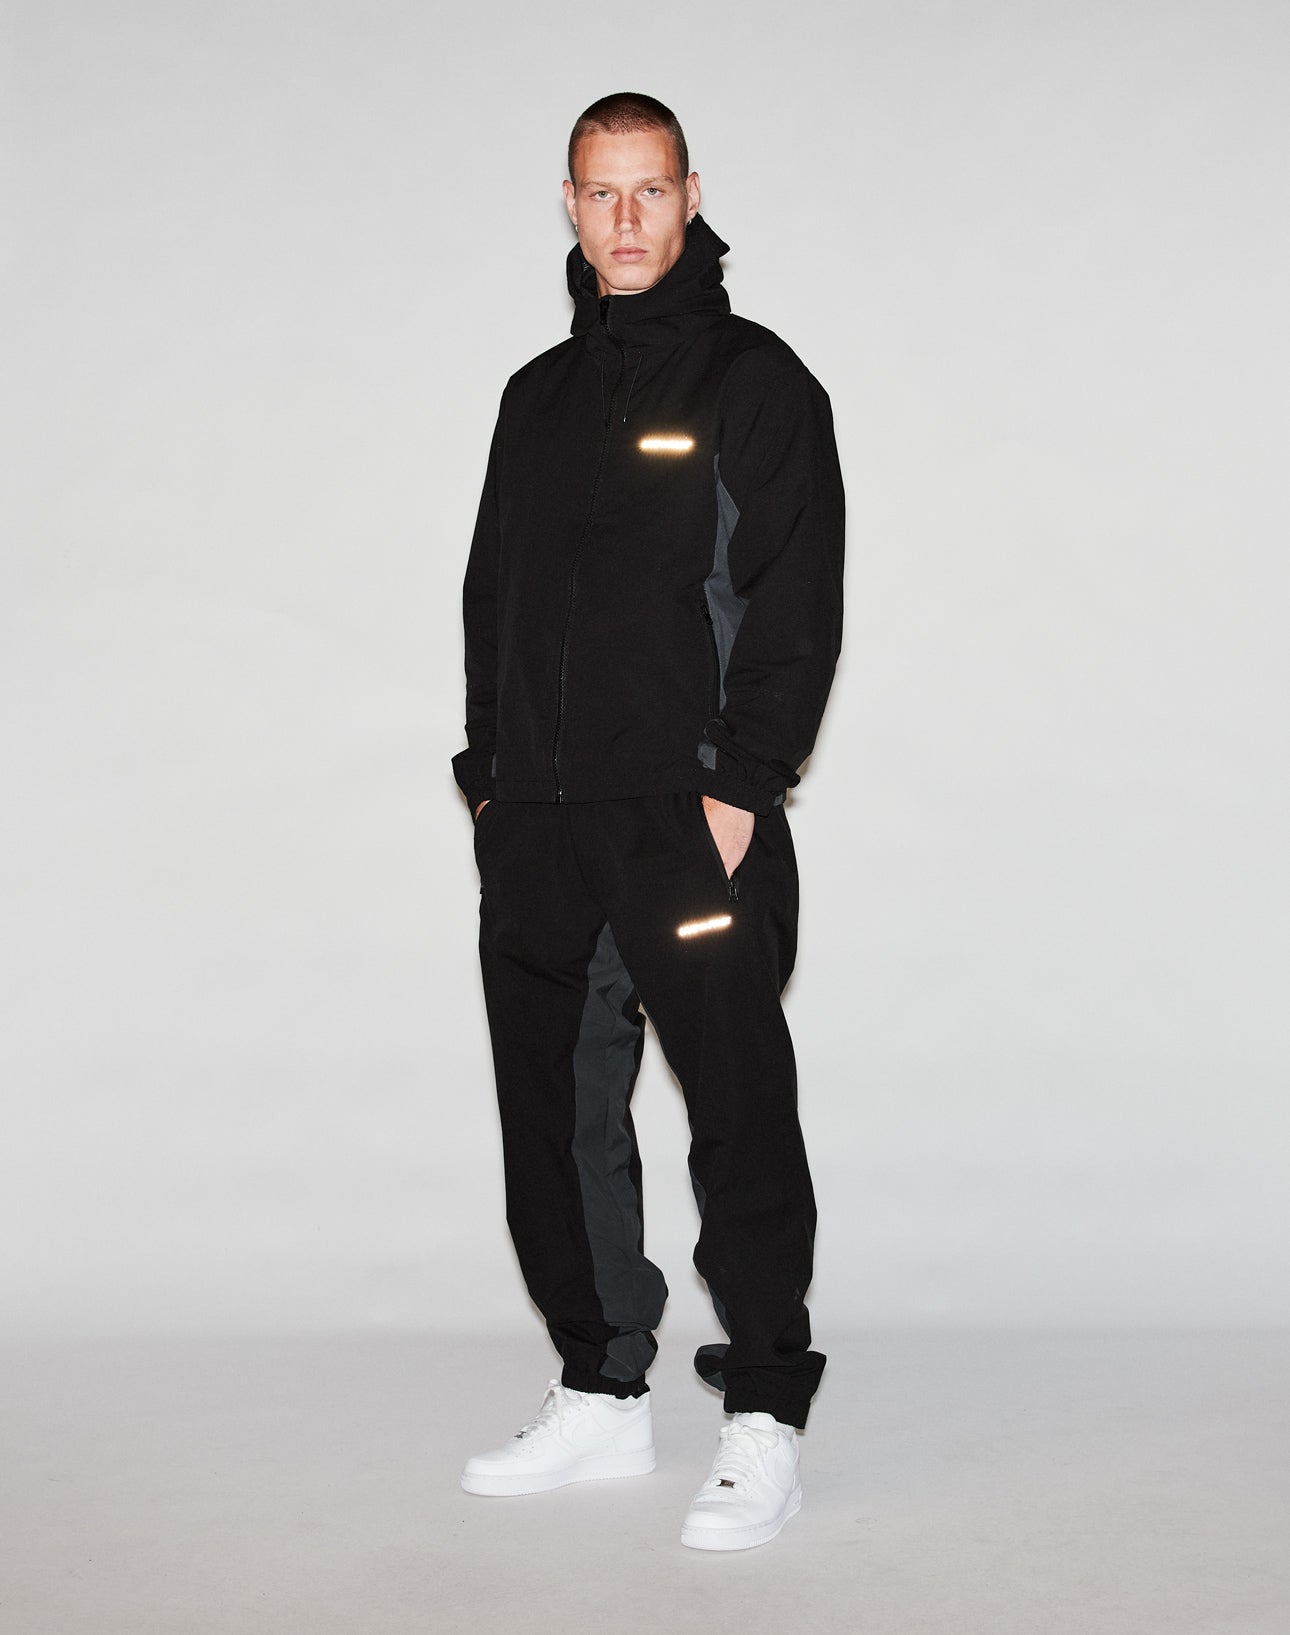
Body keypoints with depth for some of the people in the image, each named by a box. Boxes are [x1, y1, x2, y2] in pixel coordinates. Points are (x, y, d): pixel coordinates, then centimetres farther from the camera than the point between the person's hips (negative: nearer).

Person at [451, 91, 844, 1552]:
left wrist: (740, 788, -15)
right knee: (557, 1123, 10)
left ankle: (764, 1420, 6)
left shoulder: (755, 382, 0)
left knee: (740, 1120, -4)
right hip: (536, 830, 6)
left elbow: (798, 604, -7)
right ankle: (603, 1394, 23)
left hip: (691, 817, -6)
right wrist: (488, 773, 11)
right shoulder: (537, 397, 17)